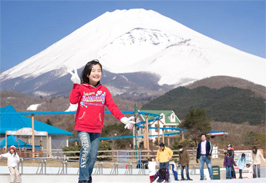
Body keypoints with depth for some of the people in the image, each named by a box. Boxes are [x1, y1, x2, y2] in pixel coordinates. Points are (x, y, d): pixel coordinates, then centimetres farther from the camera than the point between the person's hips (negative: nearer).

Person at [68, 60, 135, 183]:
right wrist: (76, 84, -23)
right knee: (86, 149, -22)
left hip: (96, 128, 3)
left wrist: (123, 119, -13)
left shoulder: (104, 91, 6)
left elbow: (112, 107, 0)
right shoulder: (81, 88, -1)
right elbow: (73, 100, -17)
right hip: (82, 126, -3)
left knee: (93, 155, 6)